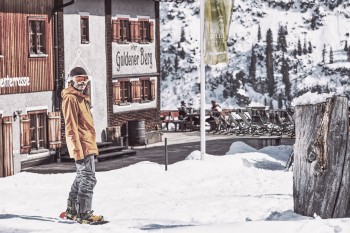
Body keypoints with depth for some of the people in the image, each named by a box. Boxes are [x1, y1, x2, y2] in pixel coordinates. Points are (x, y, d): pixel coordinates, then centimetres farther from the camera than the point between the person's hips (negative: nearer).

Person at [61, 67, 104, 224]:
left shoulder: (80, 97, 19)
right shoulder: (71, 98, -11)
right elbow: (71, 127, -17)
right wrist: (78, 150, -22)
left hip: (88, 145, 10)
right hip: (82, 146, -10)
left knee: (82, 178, 17)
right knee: (88, 179, -9)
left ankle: (72, 210, 25)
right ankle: (83, 214, -5)